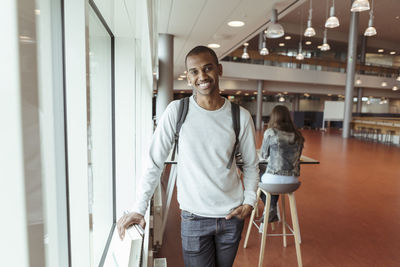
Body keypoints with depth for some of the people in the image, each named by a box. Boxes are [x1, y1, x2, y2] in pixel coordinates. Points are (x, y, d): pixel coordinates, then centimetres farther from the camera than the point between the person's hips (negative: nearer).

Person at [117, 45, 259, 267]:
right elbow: (155, 163, -8)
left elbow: (251, 165, 6)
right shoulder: (177, 111, -10)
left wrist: (249, 201, -6)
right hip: (193, 217, -2)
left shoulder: (240, 116, -5)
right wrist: (138, 209, -11)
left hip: (232, 215, 3)